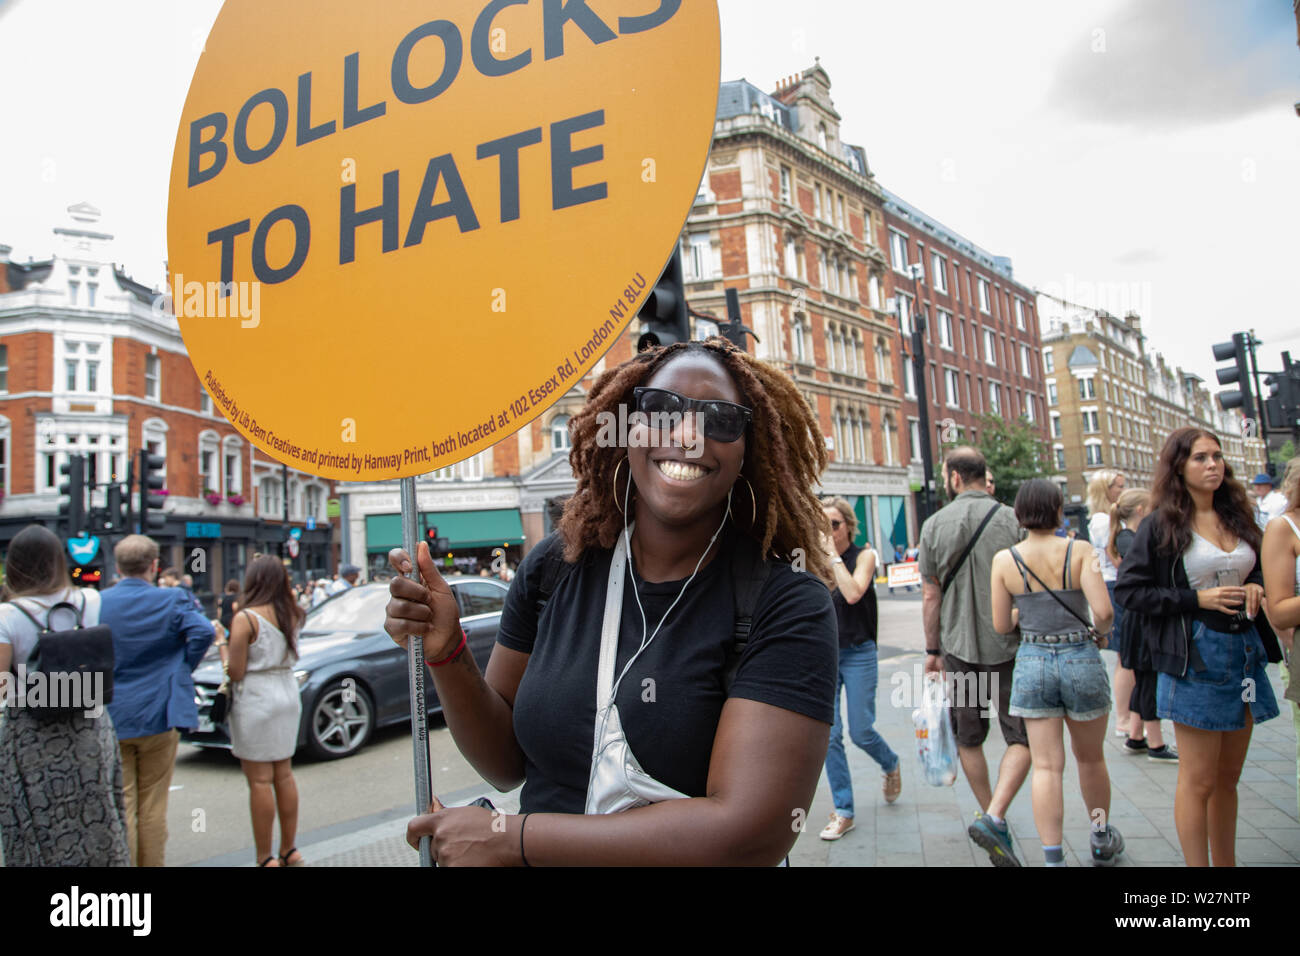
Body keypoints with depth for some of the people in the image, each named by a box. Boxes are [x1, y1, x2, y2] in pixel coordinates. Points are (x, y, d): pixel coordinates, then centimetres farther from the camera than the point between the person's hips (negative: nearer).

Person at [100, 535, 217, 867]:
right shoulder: (172, 599, -7)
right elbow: (204, 631, -19)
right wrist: (182, 669, -4)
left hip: (110, 717, 1)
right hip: (159, 715, 0)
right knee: (153, 804, 11)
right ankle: (151, 863, 19)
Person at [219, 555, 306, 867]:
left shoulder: (246, 618, -14)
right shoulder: (291, 615, 5)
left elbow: (235, 672, -13)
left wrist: (222, 643, 2)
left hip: (255, 701, -6)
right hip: (288, 696, 7)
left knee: (260, 780, 2)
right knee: (284, 775, 14)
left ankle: (266, 859, 9)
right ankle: (289, 851, 22)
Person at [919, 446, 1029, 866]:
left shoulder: (934, 524, -3)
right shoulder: (1011, 519, -6)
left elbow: (930, 596, 0)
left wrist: (932, 650, 10)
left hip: (958, 647, 2)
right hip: (1009, 646, -1)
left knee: (969, 739, 16)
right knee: (1022, 738, 5)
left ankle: (991, 817, 27)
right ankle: (994, 817, -11)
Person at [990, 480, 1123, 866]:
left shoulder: (1005, 560, -4)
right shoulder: (1079, 551, -8)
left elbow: (1001, 625, 0)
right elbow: (1103, 611, -17)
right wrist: (1100, 632, 5)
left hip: (1033, 662, 0)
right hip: (1081, 659, 0)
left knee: (1047, 766, 5)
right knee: (1091, 758, 20)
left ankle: (1053, 858, 2)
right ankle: (1102, 840, 41)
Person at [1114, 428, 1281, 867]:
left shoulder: (1237, 517, 8)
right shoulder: (1160, 525, -8)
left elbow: (1257, 567, 23)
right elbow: (1127, 590, -11)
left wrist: (1255, 586, 0)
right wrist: (1197, 600, -17)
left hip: (1245, 651, 6)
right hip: (1195, 657, -6)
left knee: (1228, 777, 16)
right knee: (1199, 780, 1)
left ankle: (1226, 862, 29)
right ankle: (1198, 864, 13)